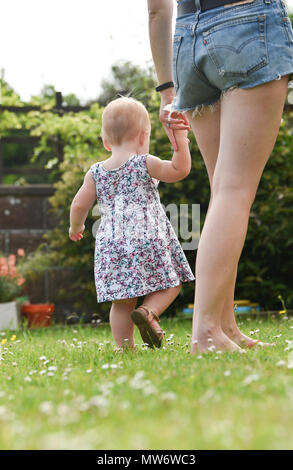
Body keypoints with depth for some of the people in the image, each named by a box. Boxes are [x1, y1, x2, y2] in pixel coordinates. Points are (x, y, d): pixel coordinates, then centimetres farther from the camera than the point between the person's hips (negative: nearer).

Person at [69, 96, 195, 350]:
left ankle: (125, 347, 2)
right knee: (169, 284, 7)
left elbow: (79, 205, 11)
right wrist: (180, 140, 2)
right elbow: (180, 170, -2)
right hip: (148, 239, -4)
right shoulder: (145, 164, -1)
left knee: (122, 302, 5)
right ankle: (148, 311, -18)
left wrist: (76, 228, 29)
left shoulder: (95, 173, 10)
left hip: (112, 245, 4)